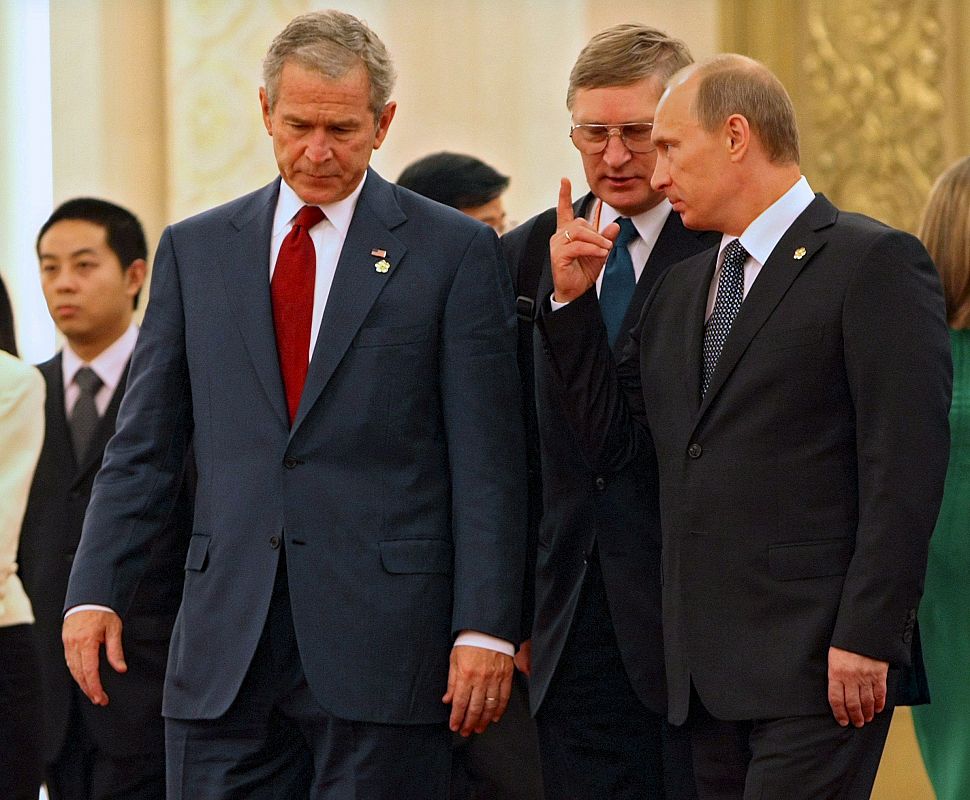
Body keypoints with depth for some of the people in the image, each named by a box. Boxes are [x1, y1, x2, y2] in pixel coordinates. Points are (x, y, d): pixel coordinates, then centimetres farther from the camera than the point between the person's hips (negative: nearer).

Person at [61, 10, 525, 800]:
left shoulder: (457, 252, 2)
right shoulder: (195, 250, 13)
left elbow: (488, 461, -1)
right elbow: (144, 445, 13)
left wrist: (486, 628, -8)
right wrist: (96, 590, 2)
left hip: (381, 640, -3)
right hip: (226, 643, 3)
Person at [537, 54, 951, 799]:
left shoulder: (875, 262, -5)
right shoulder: (683, 288, 20)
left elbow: (905, 466, -12)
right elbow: (610, 441, 18)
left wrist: (866, 638, -18)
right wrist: (573, 301, 9)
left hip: (815, 661, -7)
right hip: (709, 672, 7)